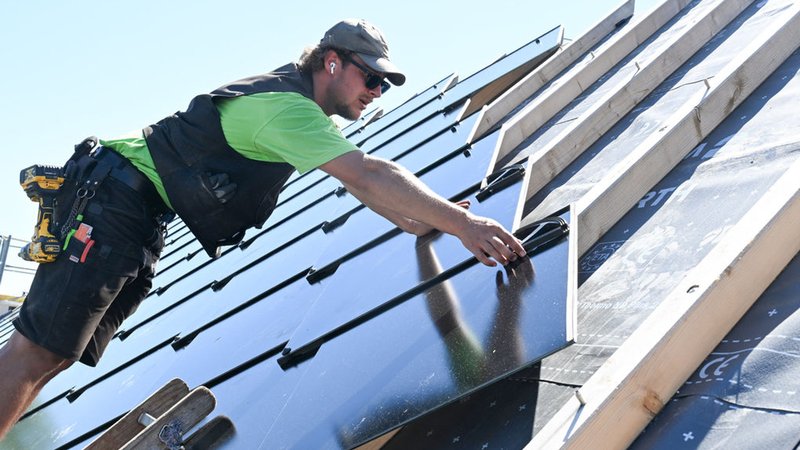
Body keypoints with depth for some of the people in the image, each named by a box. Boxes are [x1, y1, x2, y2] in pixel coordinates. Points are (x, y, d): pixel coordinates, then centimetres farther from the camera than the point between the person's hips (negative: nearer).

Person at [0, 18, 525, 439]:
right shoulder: (286, 105, -21)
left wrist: (418, 222, 5)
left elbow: (359, 180, 17)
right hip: (110, 196, -10)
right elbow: (370, 176, -31)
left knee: (57, 354, 9)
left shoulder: (309, 108, 12)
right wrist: (462, 222, -33)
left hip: (142, 219, 10)